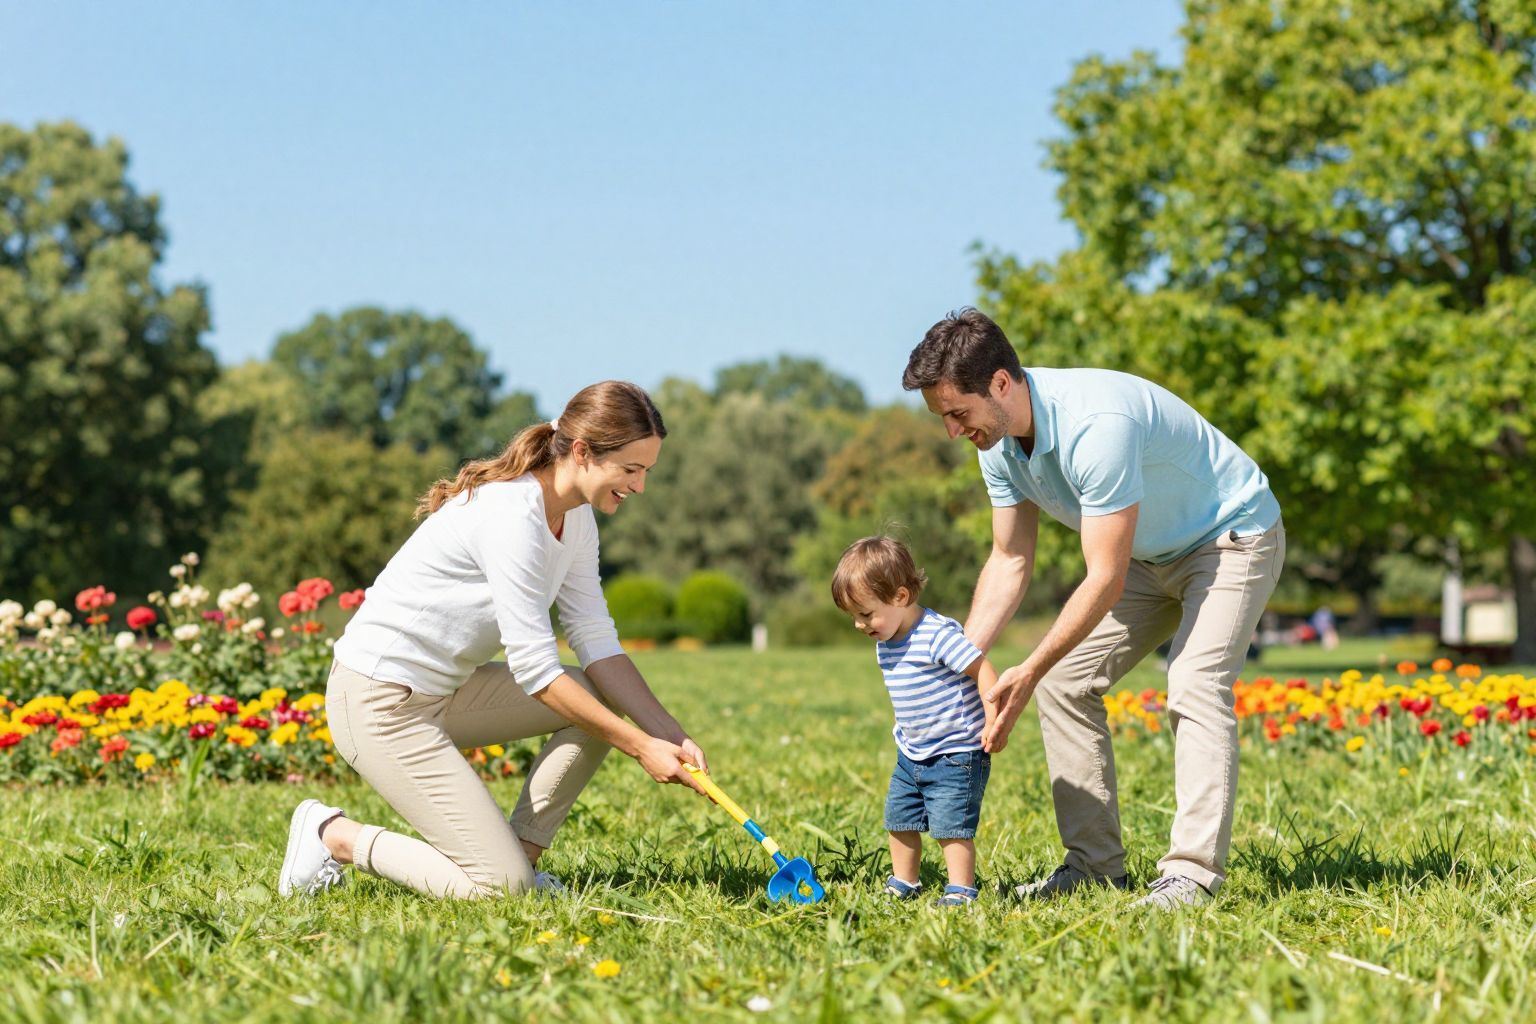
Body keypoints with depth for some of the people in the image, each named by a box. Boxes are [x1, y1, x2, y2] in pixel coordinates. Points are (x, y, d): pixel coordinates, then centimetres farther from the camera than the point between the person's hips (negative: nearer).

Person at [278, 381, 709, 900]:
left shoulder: (577, 518, 4)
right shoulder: (512, 513, -25)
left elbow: (598, 643, 4)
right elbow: (536, 670, -25)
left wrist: (671, 736, -7)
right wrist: (641, 747, -20)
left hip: (444, 691, 10)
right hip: (379, 701, -10)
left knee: (603, 701, 0)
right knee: (501, 888, -14)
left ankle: (521, 851, 4)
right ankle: (336, 835, 1)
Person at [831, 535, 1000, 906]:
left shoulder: (938, 635, -22)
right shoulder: (886, 644, 6)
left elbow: (983, 670, -23)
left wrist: (993, 723, -28)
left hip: (955, 754, -9)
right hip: (911, 755, 9)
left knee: (950, 825, -11)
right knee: (900, 820, 14)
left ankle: (961, 891, -3)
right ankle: (903, 884, 27)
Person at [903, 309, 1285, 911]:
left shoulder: (1096, 426, -37)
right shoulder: (999, 444, -10)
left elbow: (1105, 580, -34)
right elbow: (1009, 562, 0)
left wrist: (1030, 671, -32)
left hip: (1232, 537, -9)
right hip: (1149, 554, 9)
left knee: (1194, 689, -26)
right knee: (1065, 683, 1)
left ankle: (1192, 872, -26)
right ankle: (1094, 862, 5)